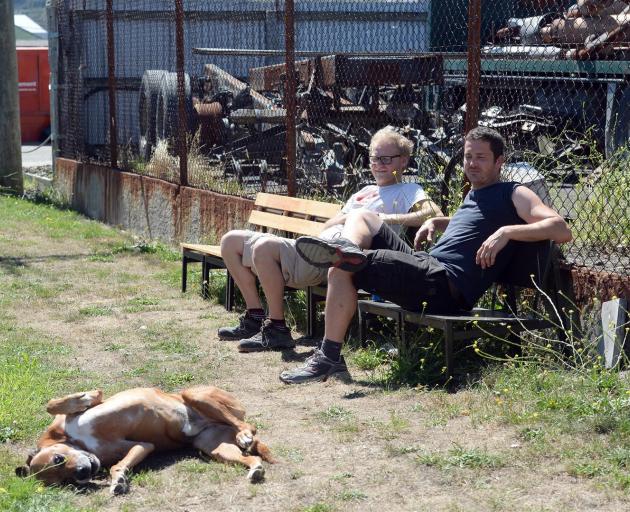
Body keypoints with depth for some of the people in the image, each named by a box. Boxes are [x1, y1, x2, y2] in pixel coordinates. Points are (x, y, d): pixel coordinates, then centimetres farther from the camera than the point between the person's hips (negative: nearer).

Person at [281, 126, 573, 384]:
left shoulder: (513, 195, 1)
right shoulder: (474, 195, 26)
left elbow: (562, 231, -12)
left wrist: (507, 231, -24)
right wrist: (435, 222, 28)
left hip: (445, 284, -10)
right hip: (425, 265, 10)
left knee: (341, 271, -19)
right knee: (361, 217, 14)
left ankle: (330, 358, -18)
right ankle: (348, 251, -21)